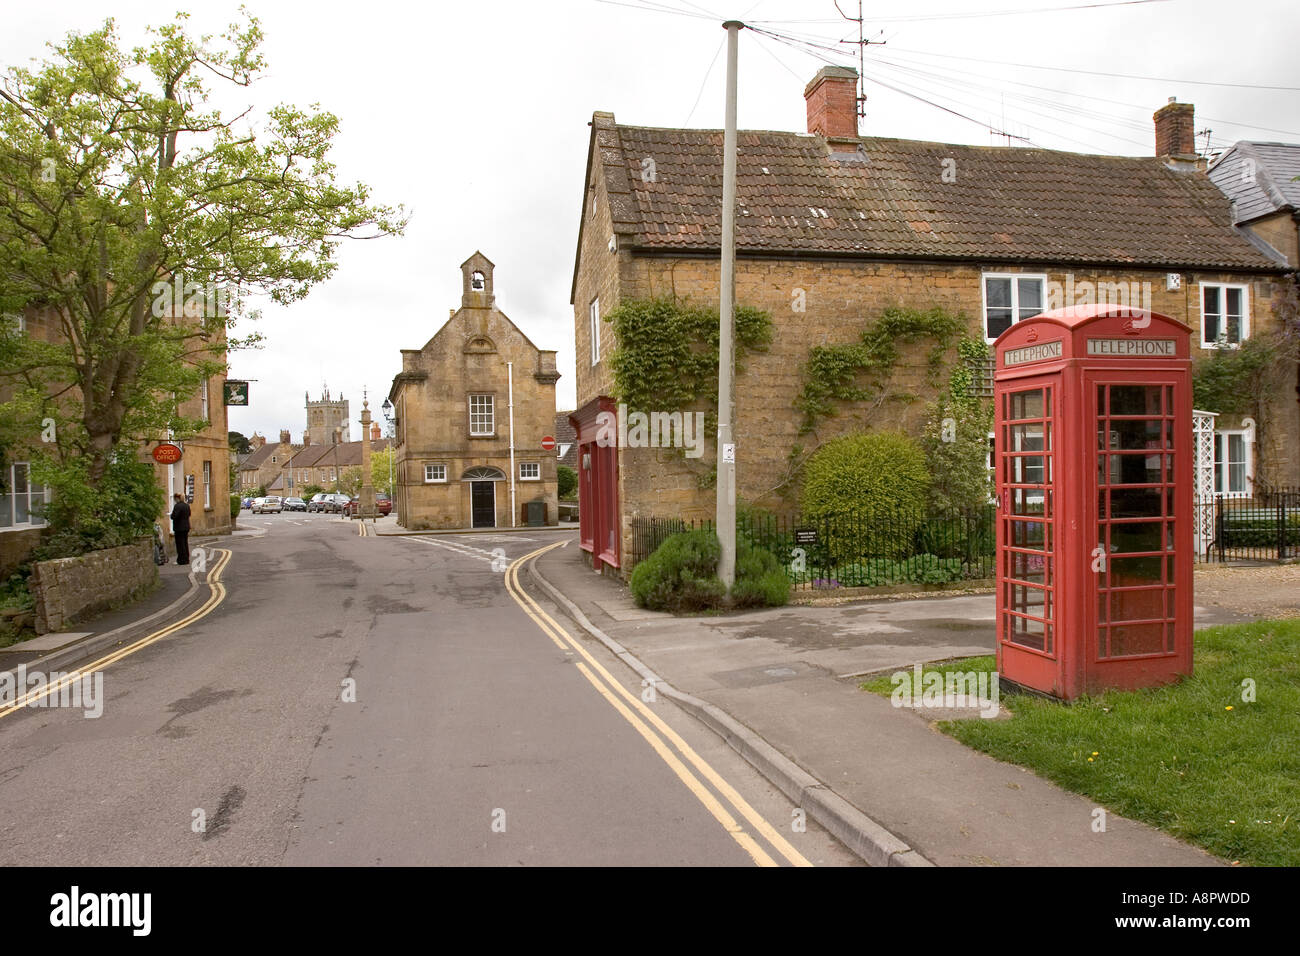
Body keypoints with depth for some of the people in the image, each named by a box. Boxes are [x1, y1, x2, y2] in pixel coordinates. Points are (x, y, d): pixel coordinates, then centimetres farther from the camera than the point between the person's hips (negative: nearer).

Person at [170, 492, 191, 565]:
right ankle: (186, 559, 19)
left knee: (180, 544, 0)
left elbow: (174, 516, -22)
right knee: (185, 543, 14)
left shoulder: (177, 506, -17)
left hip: (179, 528, -8)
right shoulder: (187, 505, 8)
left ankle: (182, 560, 2)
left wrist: (171, 515, -3)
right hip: (186, 527, 8)